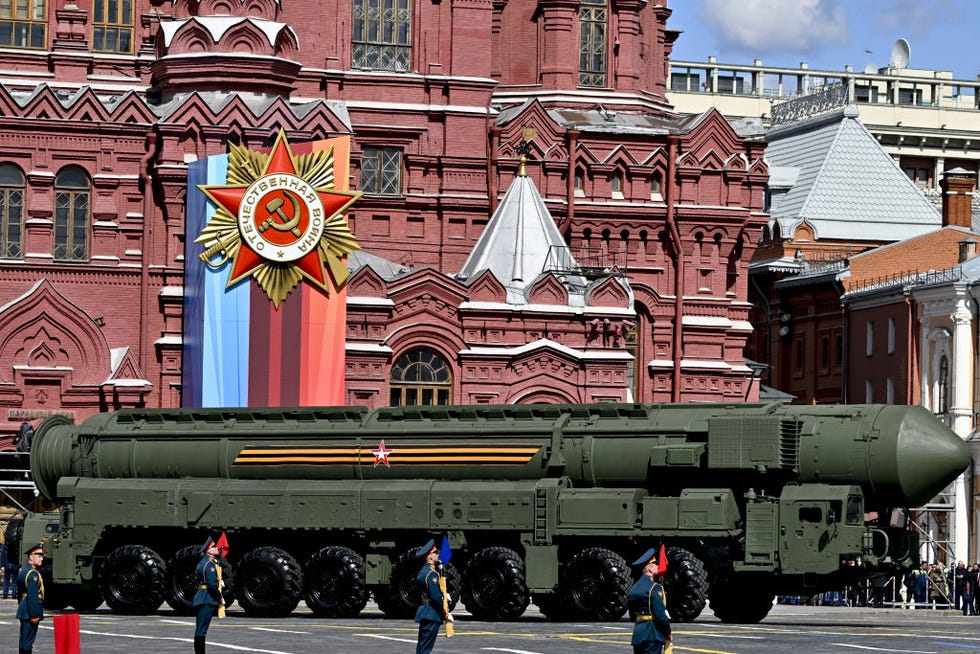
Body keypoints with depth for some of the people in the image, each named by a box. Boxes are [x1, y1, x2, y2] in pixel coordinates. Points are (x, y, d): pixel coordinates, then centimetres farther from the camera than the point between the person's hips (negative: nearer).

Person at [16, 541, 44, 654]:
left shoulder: (23, 571, 15)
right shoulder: (33, 573, -16)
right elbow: (32, 596, -22)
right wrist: (34, 615, -21)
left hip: (23, 611, 10)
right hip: (30, 612, -10)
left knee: (23, 640, 12)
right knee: (28, 641, -9)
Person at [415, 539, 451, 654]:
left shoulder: (423, 571, 15)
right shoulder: (432, 573, -16)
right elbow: (435, 597, -21)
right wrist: (445, 614, -11)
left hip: (424, 613, 10)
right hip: (432, 614, -10)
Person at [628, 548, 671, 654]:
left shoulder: (634, 588, 12)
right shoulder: (655, 588, -13)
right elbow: (660, 614, -17)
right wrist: (668, 633, -4)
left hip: (637, 633, 8)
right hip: (653, 635, -8)